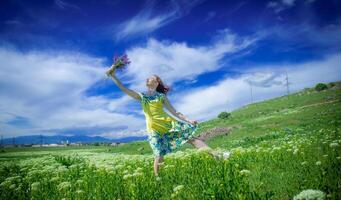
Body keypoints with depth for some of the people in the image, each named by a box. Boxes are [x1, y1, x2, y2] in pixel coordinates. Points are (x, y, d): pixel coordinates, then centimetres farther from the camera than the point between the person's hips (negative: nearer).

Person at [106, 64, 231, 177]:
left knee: (190, 136, -8)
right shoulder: (141, 96, 12)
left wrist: (188, 120, -5)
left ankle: (216, 155, -7)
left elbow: (174, 112, 6)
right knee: (159, 156, -8)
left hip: (168, 123, 0)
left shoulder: (162, 96, 9)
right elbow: (123, 88, 7)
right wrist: (113, 76, 0)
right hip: (154, 128, 0)